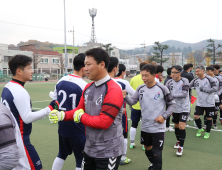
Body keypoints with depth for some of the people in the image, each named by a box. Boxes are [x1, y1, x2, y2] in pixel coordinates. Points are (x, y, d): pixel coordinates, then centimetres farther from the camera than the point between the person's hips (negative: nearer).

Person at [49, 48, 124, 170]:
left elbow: (104, 122, -26)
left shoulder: (113, 90, -21)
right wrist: (62, 115, -6)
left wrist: (81, 117, -13)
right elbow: (79, 111, 11)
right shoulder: (87, 88, 5)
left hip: (108, 152, -7)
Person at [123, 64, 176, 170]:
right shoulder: (140, 88, -2)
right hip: (145, 126, 5)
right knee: (147, 147, 24)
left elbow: (172, 104, -3)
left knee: (157, 153, -3)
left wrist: (164, 116, -14)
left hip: (158, 127, -5)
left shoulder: (162, 89, -13)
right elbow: (132, 101, -6)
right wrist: (125, 97, -26)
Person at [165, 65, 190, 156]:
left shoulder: (184, 81, -14)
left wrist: (172, 95, -30)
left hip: (184, 108, -4)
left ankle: (181, 147, 3)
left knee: (181, 126, -10)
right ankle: (178, 141, 40)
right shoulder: (169, 82, -5)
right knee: (176, 126, 16)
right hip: (175, 108, 4)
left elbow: (184, 94, -24)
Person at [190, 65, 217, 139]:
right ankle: (200, 129, 25)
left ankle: (207, 132, 29)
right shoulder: (195, 80, 0)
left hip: (209, 103, -3)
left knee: (209, 118, 8)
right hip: (199, 103, 3)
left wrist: (205, 89, -25)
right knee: (196, 116, -2)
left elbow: (215, 88, -17)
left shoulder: (209, 79, -12)